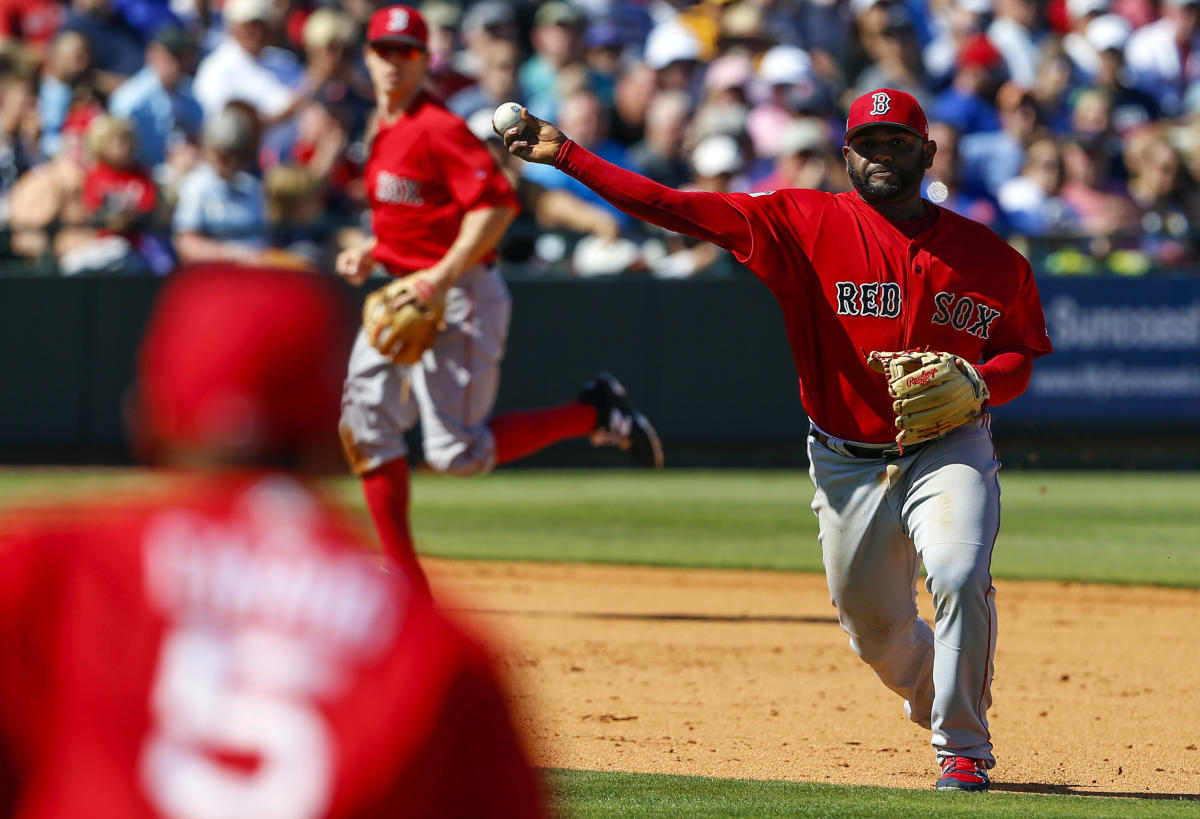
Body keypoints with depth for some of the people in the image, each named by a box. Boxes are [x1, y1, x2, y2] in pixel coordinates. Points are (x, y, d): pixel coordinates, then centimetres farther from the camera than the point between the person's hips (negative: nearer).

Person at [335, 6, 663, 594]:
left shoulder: (435, 128, -15)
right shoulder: (385, 131, 14)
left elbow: (497, 204, -24)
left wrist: (444, 276, -28)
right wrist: (373, 251, 11)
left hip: (457, 300, -9)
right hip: (403, 297, 9)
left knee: (457, 452, -10)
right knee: (365, 424, 1)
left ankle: (593, 413, 5)